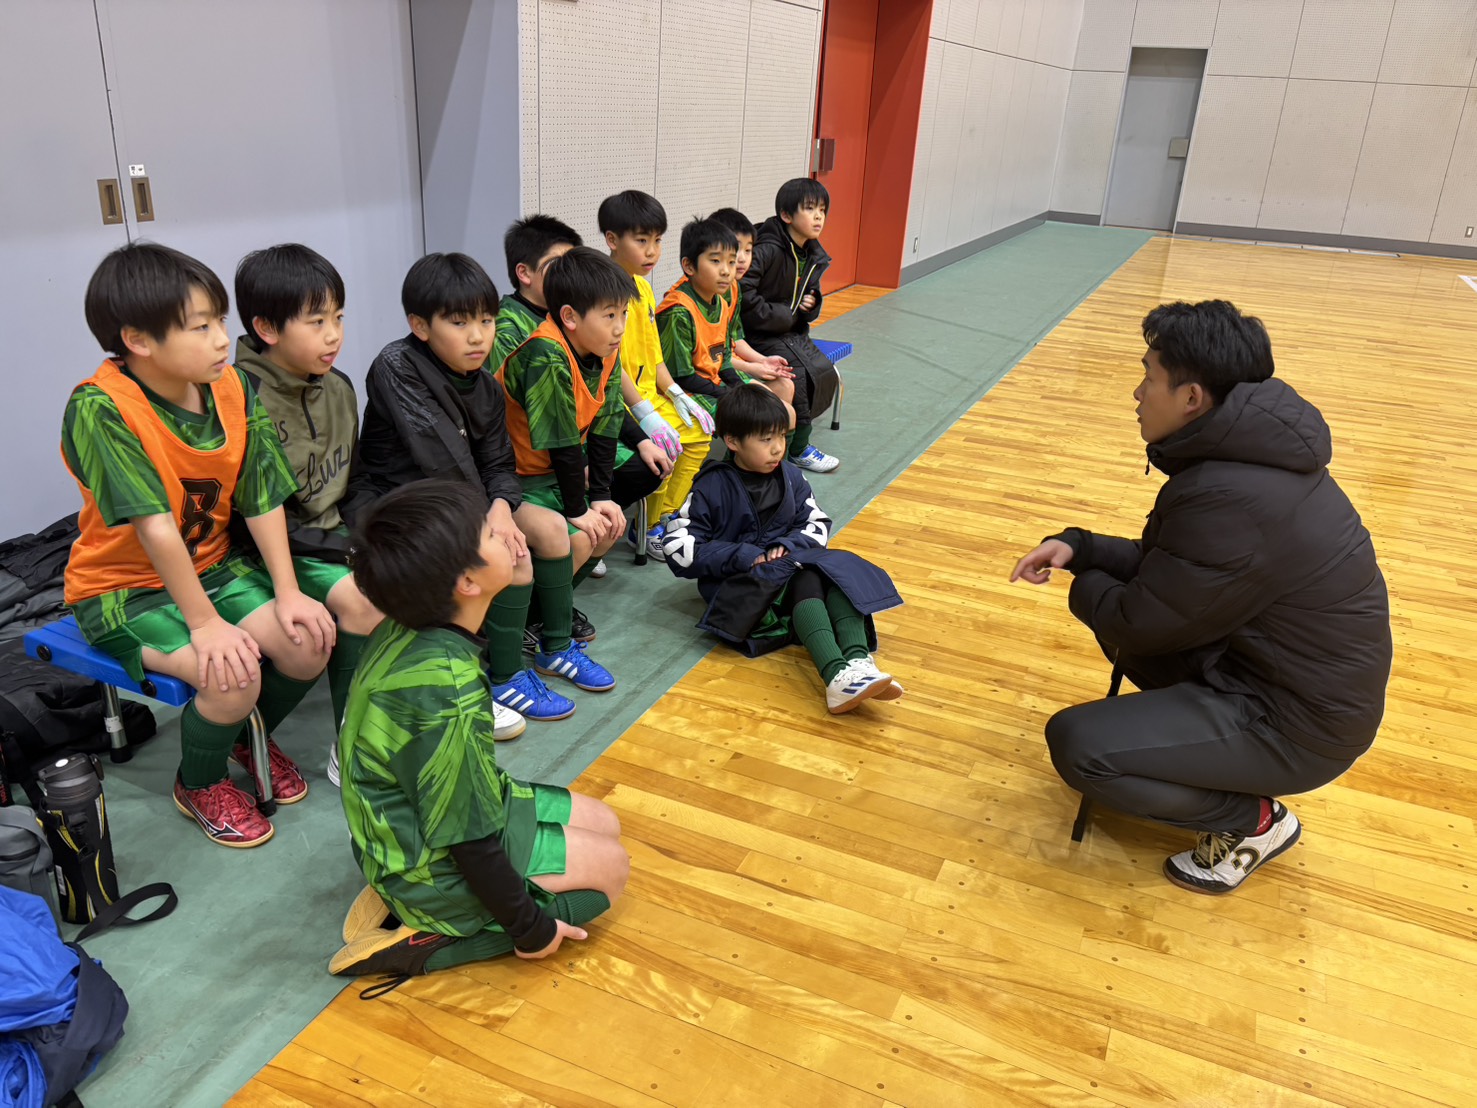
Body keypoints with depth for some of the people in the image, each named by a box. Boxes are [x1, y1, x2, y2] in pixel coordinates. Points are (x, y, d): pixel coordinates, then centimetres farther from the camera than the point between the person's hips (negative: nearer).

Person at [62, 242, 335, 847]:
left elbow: (261, 498, -6)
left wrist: (288, 592, -12)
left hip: (213, 565, 6)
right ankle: (198, 784, 7)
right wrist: (205, 623, -27)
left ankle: (251, 736, 20)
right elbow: (155, 526, -28)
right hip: (125, 588, -5)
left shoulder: (233, 388, -7)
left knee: (311, 642, -14)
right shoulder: (101, 408, -25)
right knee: (233, 676, -26)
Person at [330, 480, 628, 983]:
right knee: (610, 867, 5)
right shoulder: (449, 694, -36)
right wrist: (531, 928, -14)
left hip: (408, 824, 8)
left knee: (604, 824, 16)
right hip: (433, 868, -8)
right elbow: (469, 841, -26)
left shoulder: (404, 629, -9)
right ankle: (423, 943, -2)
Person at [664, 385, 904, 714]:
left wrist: (790, 546, -11)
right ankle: (836, 676, -57)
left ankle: (858, 661, -49)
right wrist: (744, 557, -18)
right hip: (738, 586, -5)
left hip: (787, 566, 5)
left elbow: (819, 523, 11)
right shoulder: (712, 487, -6)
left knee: (837, 571, -26)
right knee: (806, 581, -34)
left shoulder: (789, 477, 8)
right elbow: (679, 551, -10)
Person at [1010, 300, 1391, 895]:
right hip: (1293, 675, 10)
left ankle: (1253, 820, 2)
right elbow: (1166, 566, 10)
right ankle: (1196, 737, 19)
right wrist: (1079, 548, -3)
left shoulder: (1230, 498, -31)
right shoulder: (1248, 455, 0)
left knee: (1076, 743, -17)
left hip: (1296, 723, -9)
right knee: (1113, 609, 16)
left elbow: (1141, 622, -20)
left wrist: (1083, 589, 1)